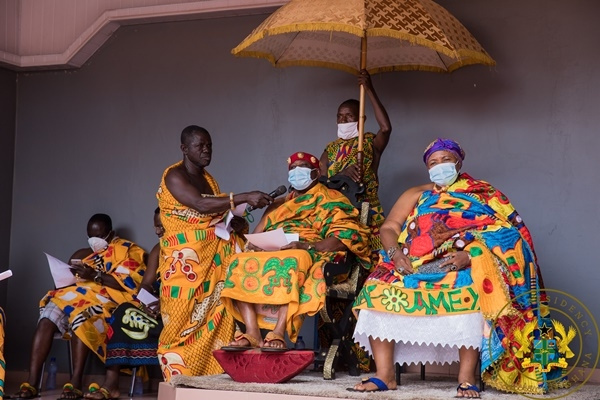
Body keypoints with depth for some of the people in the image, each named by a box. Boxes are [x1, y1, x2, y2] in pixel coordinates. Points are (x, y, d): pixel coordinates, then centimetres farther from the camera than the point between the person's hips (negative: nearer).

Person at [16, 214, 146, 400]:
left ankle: (75, 383, -39)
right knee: (48, 318, -24)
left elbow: (129, 283, -9)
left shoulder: (126, 250, 6)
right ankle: (31, 383, -32)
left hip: (108, 301, -6)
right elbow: (73, 280, 20)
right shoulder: (84, 254, 25)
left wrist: (95, 275, -18)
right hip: (81, 296, 6)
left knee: (80, 316, -38)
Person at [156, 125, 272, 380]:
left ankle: (211, 376, -2)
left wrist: (234, 223, -3)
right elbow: (201, 205, -23)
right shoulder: (174, 176, -8)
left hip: (214, 256, 7)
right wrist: (245, 198, -28)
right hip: (185, 259, -7)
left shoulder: (208, 178, 17)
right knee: (184, 323, -6)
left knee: (215, 320, -3)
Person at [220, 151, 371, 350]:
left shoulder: (330, 201, 12)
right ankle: (252, 332, -34)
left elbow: (344, 237, -4)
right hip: (269, 253, 6)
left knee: (290, 264, -40)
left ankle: (278, 333, -48)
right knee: (241, 263, -25)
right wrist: (255, 243, -4)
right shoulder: (279, 204, 32)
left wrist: (307, 246, -20)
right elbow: (258, 233, 23)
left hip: (310, 254, -6)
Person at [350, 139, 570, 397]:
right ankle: (384, 375, -23)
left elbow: (504, 234, -4)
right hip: (414, 267, 3)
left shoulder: (482, 196, 11)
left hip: (460, 268, -3)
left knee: (470, 294, -37)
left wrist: (469, 255, -22)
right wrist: (396, 253, -12)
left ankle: (467, 378, -34)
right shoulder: (416, 195, 21)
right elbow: (389, 228, 11)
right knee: (379, 291, -24)